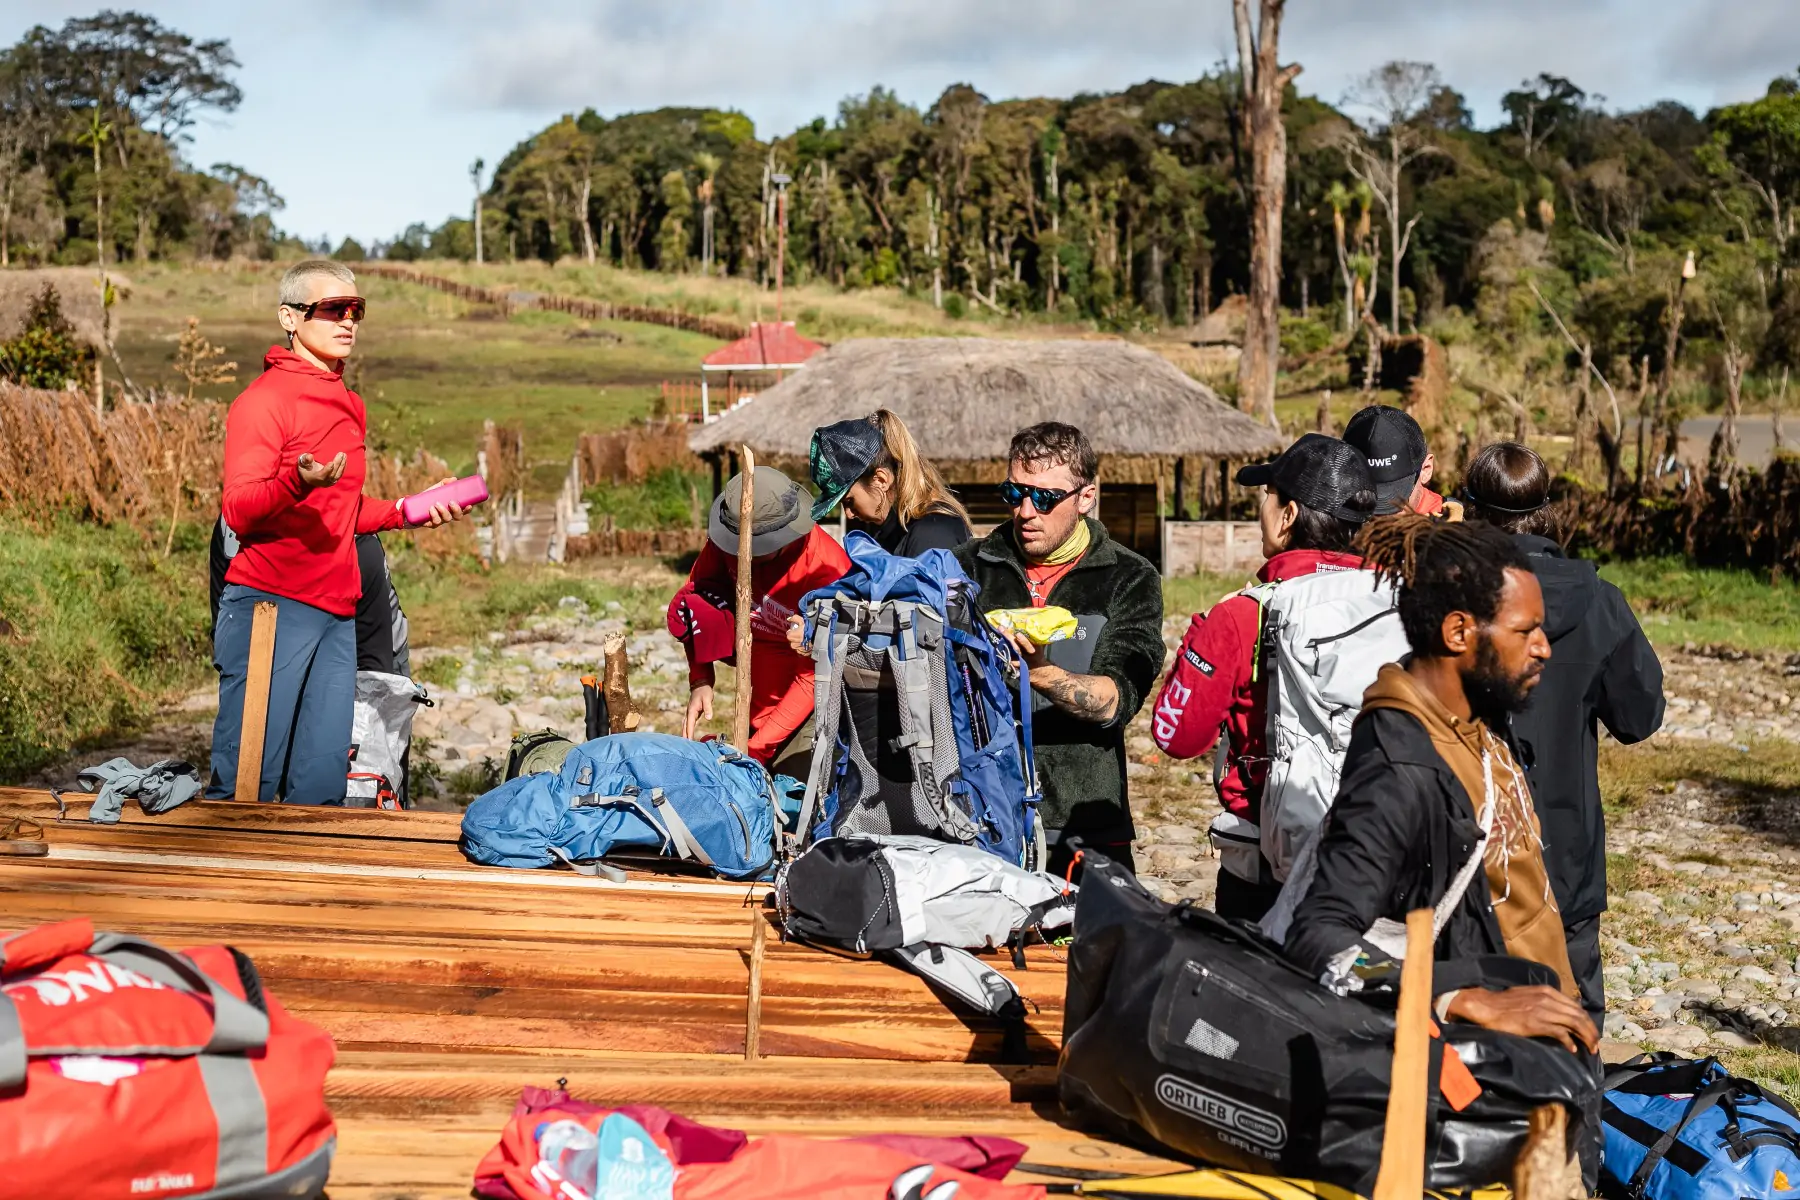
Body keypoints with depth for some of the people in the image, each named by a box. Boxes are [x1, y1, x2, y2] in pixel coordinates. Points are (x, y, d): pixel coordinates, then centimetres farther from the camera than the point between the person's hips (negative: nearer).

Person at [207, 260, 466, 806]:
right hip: (270, 607, -7)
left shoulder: (350, 406, 21)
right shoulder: (264, 398, -4)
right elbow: (238, 511, -13)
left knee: (323, 783, 4)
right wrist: (297, 483, -31)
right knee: (246, 782, -8)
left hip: (336, 616, 7)